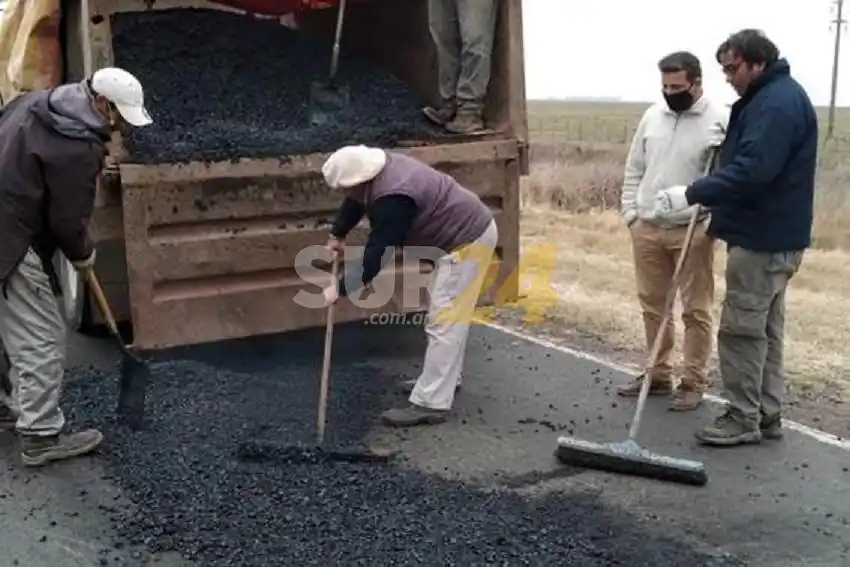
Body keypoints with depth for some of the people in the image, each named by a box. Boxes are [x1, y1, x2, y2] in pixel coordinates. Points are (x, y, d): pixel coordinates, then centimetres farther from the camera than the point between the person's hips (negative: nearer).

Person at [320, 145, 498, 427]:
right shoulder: (380, 168, 0)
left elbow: (375, 255, -26)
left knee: (443, 321, -10)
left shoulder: (392, 198, -30)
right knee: (446, 314, 21)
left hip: (468, 240, -11)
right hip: (463, 232, 11)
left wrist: (339, 288, -17)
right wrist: (337, 235, 26)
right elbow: (356, 202, 21)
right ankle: (444, 379, 35)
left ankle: (429, 404, -7)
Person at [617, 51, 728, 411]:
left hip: (693, 232, -5)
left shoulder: (721, 121, -8)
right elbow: (634, 169, 15)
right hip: (647, 229, 5)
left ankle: (694, 383, 12)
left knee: (696, 310, 3)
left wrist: (713, 221, -15)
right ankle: (658, 374, 25)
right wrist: (630, 212, 8)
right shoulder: (652, 116, 9)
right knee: (652, 305, 12)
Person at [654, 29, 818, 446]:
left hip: (763, 238, -11)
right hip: (770, 234, 11)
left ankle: (743, 418, 3)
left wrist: (692, 194, -29)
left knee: (742, 328, -5)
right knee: (764, 329, 14)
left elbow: (752, 170, -28)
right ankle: (766, 413, 22)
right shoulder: (769, 98, 17)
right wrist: (705, 198, 14)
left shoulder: (778, 103, -17)